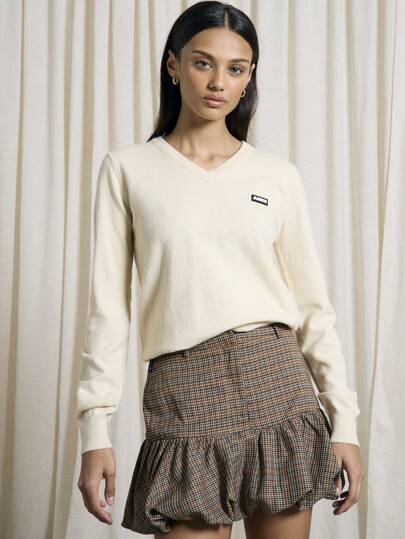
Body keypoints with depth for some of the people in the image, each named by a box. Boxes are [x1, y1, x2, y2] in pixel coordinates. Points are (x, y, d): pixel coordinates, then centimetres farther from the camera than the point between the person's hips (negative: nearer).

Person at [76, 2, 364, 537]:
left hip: (279, 383, 2)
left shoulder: (278, 174, 7)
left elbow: (313, 305, 8)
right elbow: (109, 304, 2)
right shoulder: (128, 168, 4)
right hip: (185, 393, -1)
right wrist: (95, 429, -3)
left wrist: (344, 420, 4)